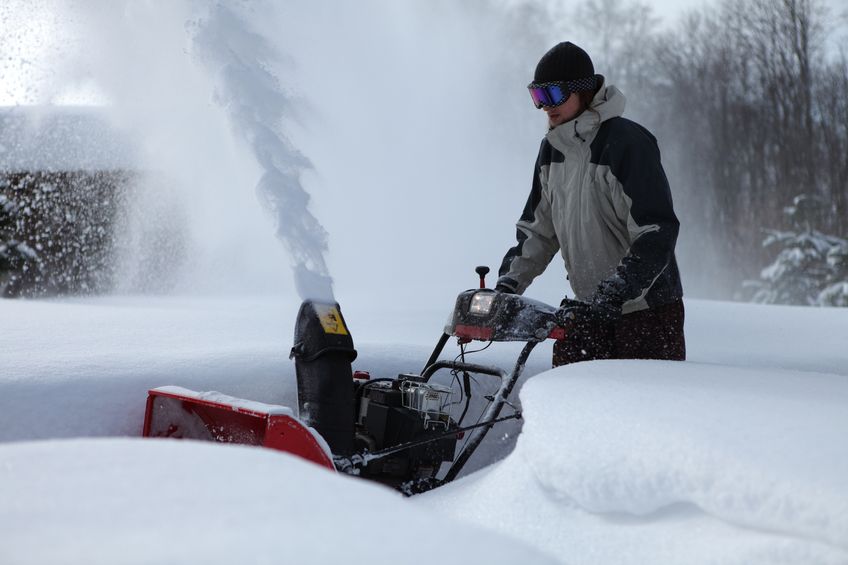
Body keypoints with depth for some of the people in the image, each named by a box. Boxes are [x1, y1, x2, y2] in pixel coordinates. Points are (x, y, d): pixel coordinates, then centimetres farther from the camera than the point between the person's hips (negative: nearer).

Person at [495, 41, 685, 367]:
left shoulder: (628, 143, -16)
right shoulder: (553, 148, 8)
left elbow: (656, 235, -22)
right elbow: (538, 227, 16)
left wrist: (609, 298, -28)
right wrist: (509, 282, 3)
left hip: (647, 308, -6)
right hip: (588, 308, 6)